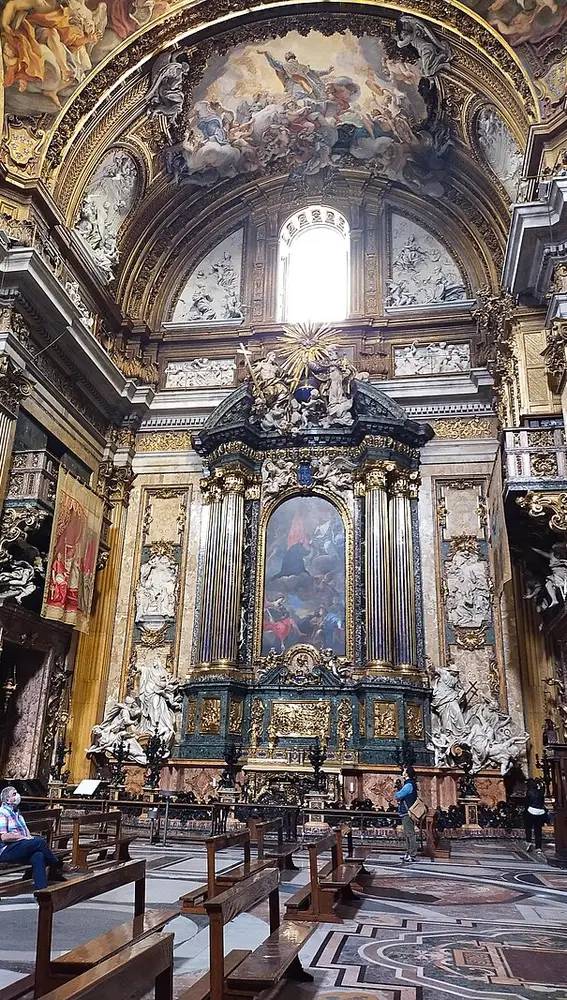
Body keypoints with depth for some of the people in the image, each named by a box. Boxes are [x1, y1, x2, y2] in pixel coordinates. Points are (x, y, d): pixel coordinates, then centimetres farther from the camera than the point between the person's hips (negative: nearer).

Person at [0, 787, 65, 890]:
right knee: (39, 841, -26)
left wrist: (29, 837, 1)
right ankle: (56, 868, -9)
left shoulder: (17, 813, 23)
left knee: (38, 856, -26)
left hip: (21, 849, 8)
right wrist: (23, 837, -14)